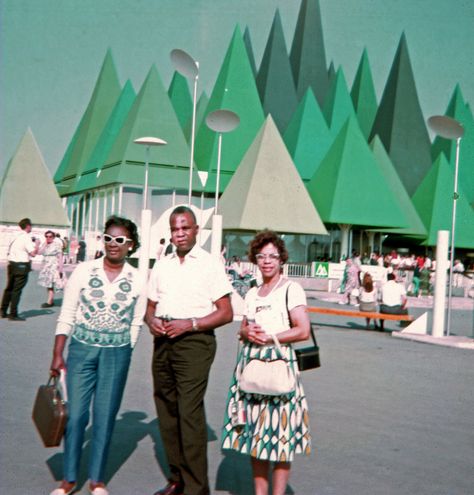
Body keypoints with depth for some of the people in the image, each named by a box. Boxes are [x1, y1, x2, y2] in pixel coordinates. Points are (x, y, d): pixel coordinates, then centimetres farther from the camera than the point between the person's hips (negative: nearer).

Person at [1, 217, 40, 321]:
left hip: (11, 264, 8)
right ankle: (13, 314, 1)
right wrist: (37, 243, -3)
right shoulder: (26, 238, -13)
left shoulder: (16, 237, 11)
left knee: (9, 288, 16)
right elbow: (33, 253, -19)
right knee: (17, 290, -3)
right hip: (22, 266, -8)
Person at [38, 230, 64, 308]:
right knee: (47, 284, 9)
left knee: (50, 284, -11)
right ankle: (51, 300, 17)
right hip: (46, 267, 7)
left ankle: (49, 302, -11)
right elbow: (40, 252, -6)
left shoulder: (56, 245, -8)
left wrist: (60, 269, -14)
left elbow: (60, 257, -10)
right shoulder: (45, 245, 11)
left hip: (53, 267, -7)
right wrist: (45, 243, -8)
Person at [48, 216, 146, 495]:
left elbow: (135, 324, 6)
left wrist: (122, 354, 6)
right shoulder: (84, 271, -2)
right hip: (81, 349, 0)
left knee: (105, 417, 7)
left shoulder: (137, 281, -1)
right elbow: (67, 316, -1)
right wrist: (58, 355, -2)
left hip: (117, 354, 0)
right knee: (75, 414, 2)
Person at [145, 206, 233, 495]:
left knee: (190, 412, -13)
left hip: (195, 342, -6)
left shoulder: (211, 264, -1)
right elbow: (150, 306, 21)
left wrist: (189, 324, -17)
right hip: (163, 342, 6)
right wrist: (152, 321, -2)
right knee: (167, 411, 10)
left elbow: (226, 313, -5)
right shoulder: (162, 266, 16)